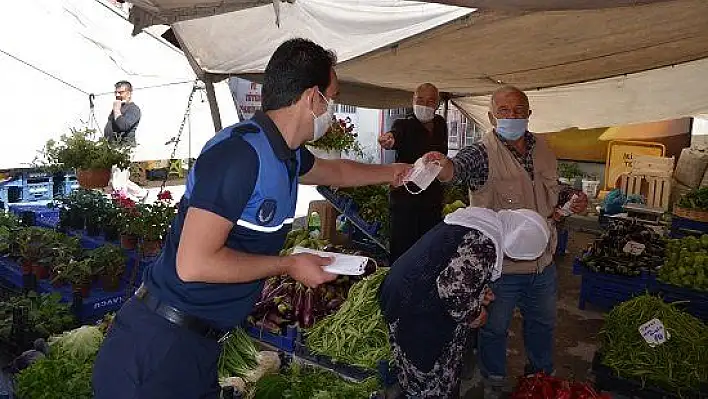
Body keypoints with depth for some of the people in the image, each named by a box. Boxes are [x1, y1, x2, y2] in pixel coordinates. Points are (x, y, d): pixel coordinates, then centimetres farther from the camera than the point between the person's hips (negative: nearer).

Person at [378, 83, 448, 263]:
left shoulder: (441, 124, 10)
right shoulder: (404, 125, -7)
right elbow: (395, 134, -31)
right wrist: (389, 140, -53)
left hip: (433, 200, 5)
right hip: (405, 197, -5)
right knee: (402, 250, -6)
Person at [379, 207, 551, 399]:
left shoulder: (483, 218, 5)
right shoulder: (484, 244, -26)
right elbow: (452, 290, -31)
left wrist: (478, 294, 9)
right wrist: (473, 314, -12)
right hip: (416, 312, -10)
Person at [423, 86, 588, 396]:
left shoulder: (543, 149, 3)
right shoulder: (483, 153, -17)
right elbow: (459, 167, -39)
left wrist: (572, 201, -3)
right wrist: (443, 166, -61)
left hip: (543, 263, 6)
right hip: (500, 265, -6)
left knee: (542, 324, 26)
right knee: (494, 329, 14)